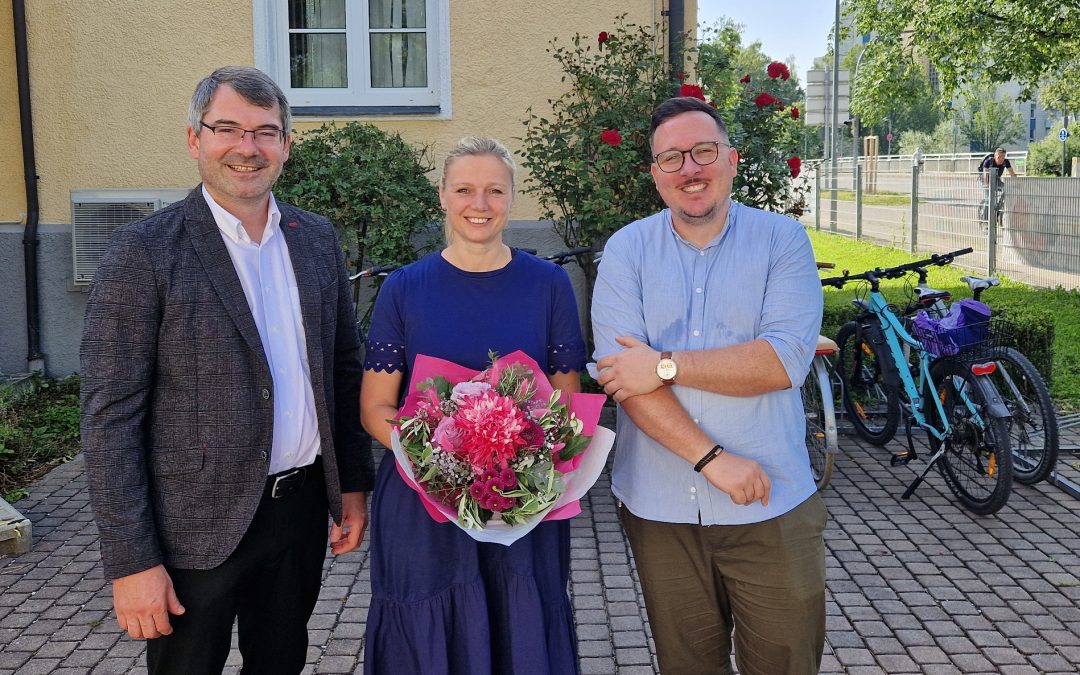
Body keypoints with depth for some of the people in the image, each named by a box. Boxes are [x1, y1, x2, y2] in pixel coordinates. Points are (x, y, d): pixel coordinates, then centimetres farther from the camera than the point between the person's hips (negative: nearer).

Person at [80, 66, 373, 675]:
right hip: (198, 525, -5)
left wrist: (354, 484, 9)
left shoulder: (317, 238, 5)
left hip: (303, 505, 5)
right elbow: (110, 417, -13)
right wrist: (132, 560, -15)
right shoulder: (145, 252, -12)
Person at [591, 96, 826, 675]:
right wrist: (711, 459, -17)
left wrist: (666, 365, -17)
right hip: (659, 509, 2)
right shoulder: (626, 250, 1)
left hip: (770, 508, -1)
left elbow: (785, 361, -15)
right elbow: (619, 372, -11)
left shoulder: (781, 240, -1)